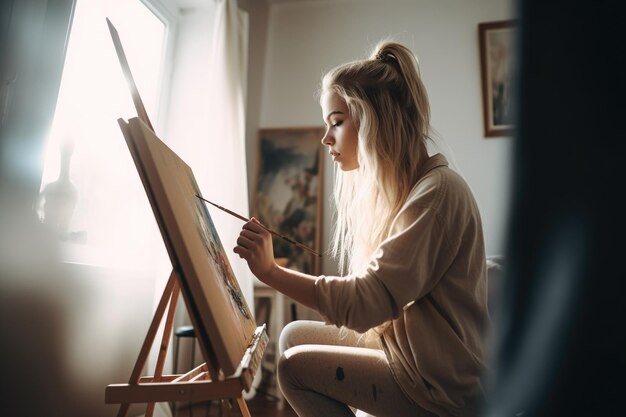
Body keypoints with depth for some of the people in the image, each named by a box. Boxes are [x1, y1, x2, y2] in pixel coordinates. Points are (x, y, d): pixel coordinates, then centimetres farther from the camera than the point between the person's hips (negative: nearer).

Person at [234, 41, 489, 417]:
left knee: (295, 365, -7)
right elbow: (372, 292, 1)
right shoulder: (388, 190, 5)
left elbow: (367, 300, -26)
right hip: (404, 345, 8)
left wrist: (271, 271, -25)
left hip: (444, 385, -8)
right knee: (295, 335, 6)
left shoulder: (437, 189, -20)